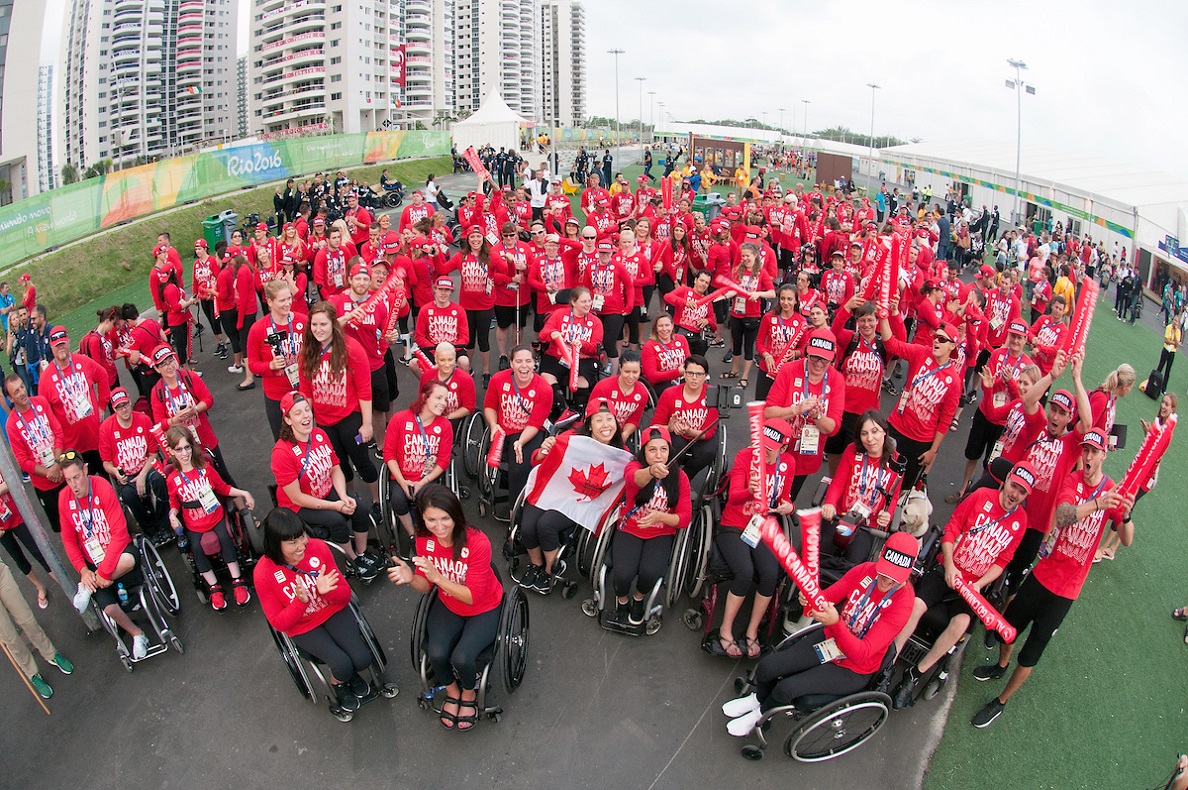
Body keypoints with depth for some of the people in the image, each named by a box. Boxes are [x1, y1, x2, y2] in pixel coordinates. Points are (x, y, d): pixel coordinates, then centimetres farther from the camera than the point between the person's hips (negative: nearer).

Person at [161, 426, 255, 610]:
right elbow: (174, 503, 9)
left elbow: (224, 488, 8)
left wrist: (243, 493, -2)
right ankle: (214, 588, -8)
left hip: (216, 516, 0)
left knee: (225, 538, -25)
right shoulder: (172, 480, -3)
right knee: (196, 548, -23)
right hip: (193, 524, 0)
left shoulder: (205, 468, -1)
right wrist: (173, 515, -11)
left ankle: (238, 582, -15)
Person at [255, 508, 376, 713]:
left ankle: (350, 673, 20)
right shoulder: (263, 573, -21)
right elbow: (278, 623, -14)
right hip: (302, 627, -2)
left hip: (333, 611, 2)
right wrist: (300, 601, -33)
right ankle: (337, 683, 17)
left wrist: (326, 591, -32)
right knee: (342, 665, -21)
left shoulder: (318, 548, -18)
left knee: (362, 659, -17)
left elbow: (345, 594, -9)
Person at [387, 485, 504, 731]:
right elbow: (426, 587, -5)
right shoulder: (424, 539, -15)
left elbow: (472, 597, -25)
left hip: (483, 609, -4)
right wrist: (411, 579, -29)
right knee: (436, 653, -22)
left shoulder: (477, 543, -30)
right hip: (448, 606, 4)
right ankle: (452, 691, 14)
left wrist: (436, 576, -38)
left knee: (461, 657, -24)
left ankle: (470, 693, 14)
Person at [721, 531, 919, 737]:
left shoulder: (902, 604, -27)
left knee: (787, 688, -18)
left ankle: (761, 714, 17)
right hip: (830, 639, 5)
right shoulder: (865, 570, -13)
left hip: (851, 670, -5)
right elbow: (827, 597, -5)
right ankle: (759, 698, 29)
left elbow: (860, 654, -29)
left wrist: (835, 623, -45)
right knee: (766, 666, -7)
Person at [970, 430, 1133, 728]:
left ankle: (1001, 701, 23)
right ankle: (1001, 665, 49)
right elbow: (1061, 516, -26)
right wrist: (1096, 505, -45)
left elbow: (1126, 540, -16)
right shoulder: (1071, 480, -7)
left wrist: (1126, 516, -38)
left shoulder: (1114, 492, -7)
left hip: (1065, 588, -1)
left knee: (1031, 652, 4)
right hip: (1042, 574, 1)